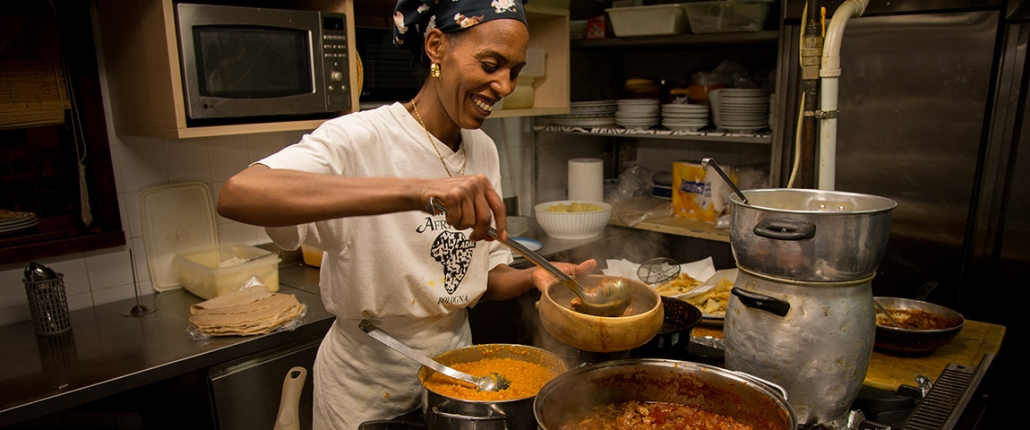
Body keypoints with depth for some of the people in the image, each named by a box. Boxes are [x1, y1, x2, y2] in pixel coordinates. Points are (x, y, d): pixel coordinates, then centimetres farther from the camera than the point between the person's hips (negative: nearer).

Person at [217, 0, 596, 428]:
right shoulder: (361, 139, -22)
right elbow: (236, 194, -39)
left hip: (454, 369, 6)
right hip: (368, 392, -5)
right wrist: (413, 191, -48)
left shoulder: (483, 150, -2)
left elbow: (487, 278, 4)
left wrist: (534, 276, -18)